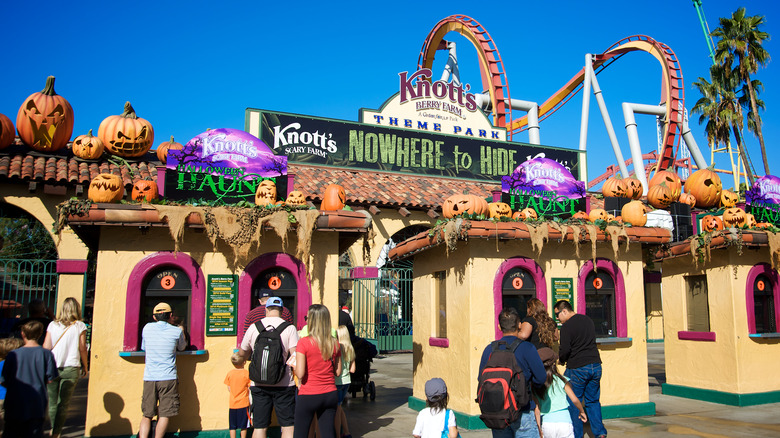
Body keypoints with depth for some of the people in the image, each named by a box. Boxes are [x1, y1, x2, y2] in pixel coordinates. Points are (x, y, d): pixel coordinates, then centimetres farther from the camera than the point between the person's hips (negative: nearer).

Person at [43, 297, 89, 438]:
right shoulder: (80, 326, -1)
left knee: (52, 402, 15)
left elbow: (46, 347, 2)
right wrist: (85, 367, 11)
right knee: (63, 404, 1)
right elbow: (82, 349, 0)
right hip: (70, 368, -2)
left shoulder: (53, 325, 5)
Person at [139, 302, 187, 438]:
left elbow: (144, 348, 20)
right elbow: (182, 347, 19)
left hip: (149, 378, 3)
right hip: (168, 378, -2)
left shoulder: (147, 328, 5)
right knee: (164, 415, 2)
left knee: (147, 415, 9)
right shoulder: (176, 331, -1)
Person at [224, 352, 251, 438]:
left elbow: (229, 389, 7)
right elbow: (250, 389, -8)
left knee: (232, 426, 11)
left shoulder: (229, 373, 0)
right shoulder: (247, 374, -10)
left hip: (232, 403, 3)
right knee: (243, 426, 7)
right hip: (244, 403, -3)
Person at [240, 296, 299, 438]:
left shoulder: (253, 327, 2)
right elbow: (295, 356, -12)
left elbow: (243, 353, 15)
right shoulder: (289, 328, -4)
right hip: (284, 385, -2)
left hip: (259, 384, 2)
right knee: (288, 426, 6)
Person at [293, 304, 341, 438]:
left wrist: (294, 365, 4)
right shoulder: (334, 343, 1)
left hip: (308, 395, -4)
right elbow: (338, 371, 7)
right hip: (330, 394, 4)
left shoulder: (304, 343, -13)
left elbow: (300, 374, -15)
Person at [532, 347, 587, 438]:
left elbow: (536, 410, 5)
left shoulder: (535, 386, 4)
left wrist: (539, 428, 12)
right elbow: (574, 400, 1)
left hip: (546, 424, 2)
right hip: (563, 422, -2)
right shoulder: (561, 380, -1)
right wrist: (582, 411, 19)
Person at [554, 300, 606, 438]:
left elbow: (565, 350, -15)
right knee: (593, 401, 16)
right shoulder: (588, 320, 11)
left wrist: (562, 360, 6)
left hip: (577, 368, -7)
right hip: (595, 365, 7)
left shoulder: (566, 326, -13)